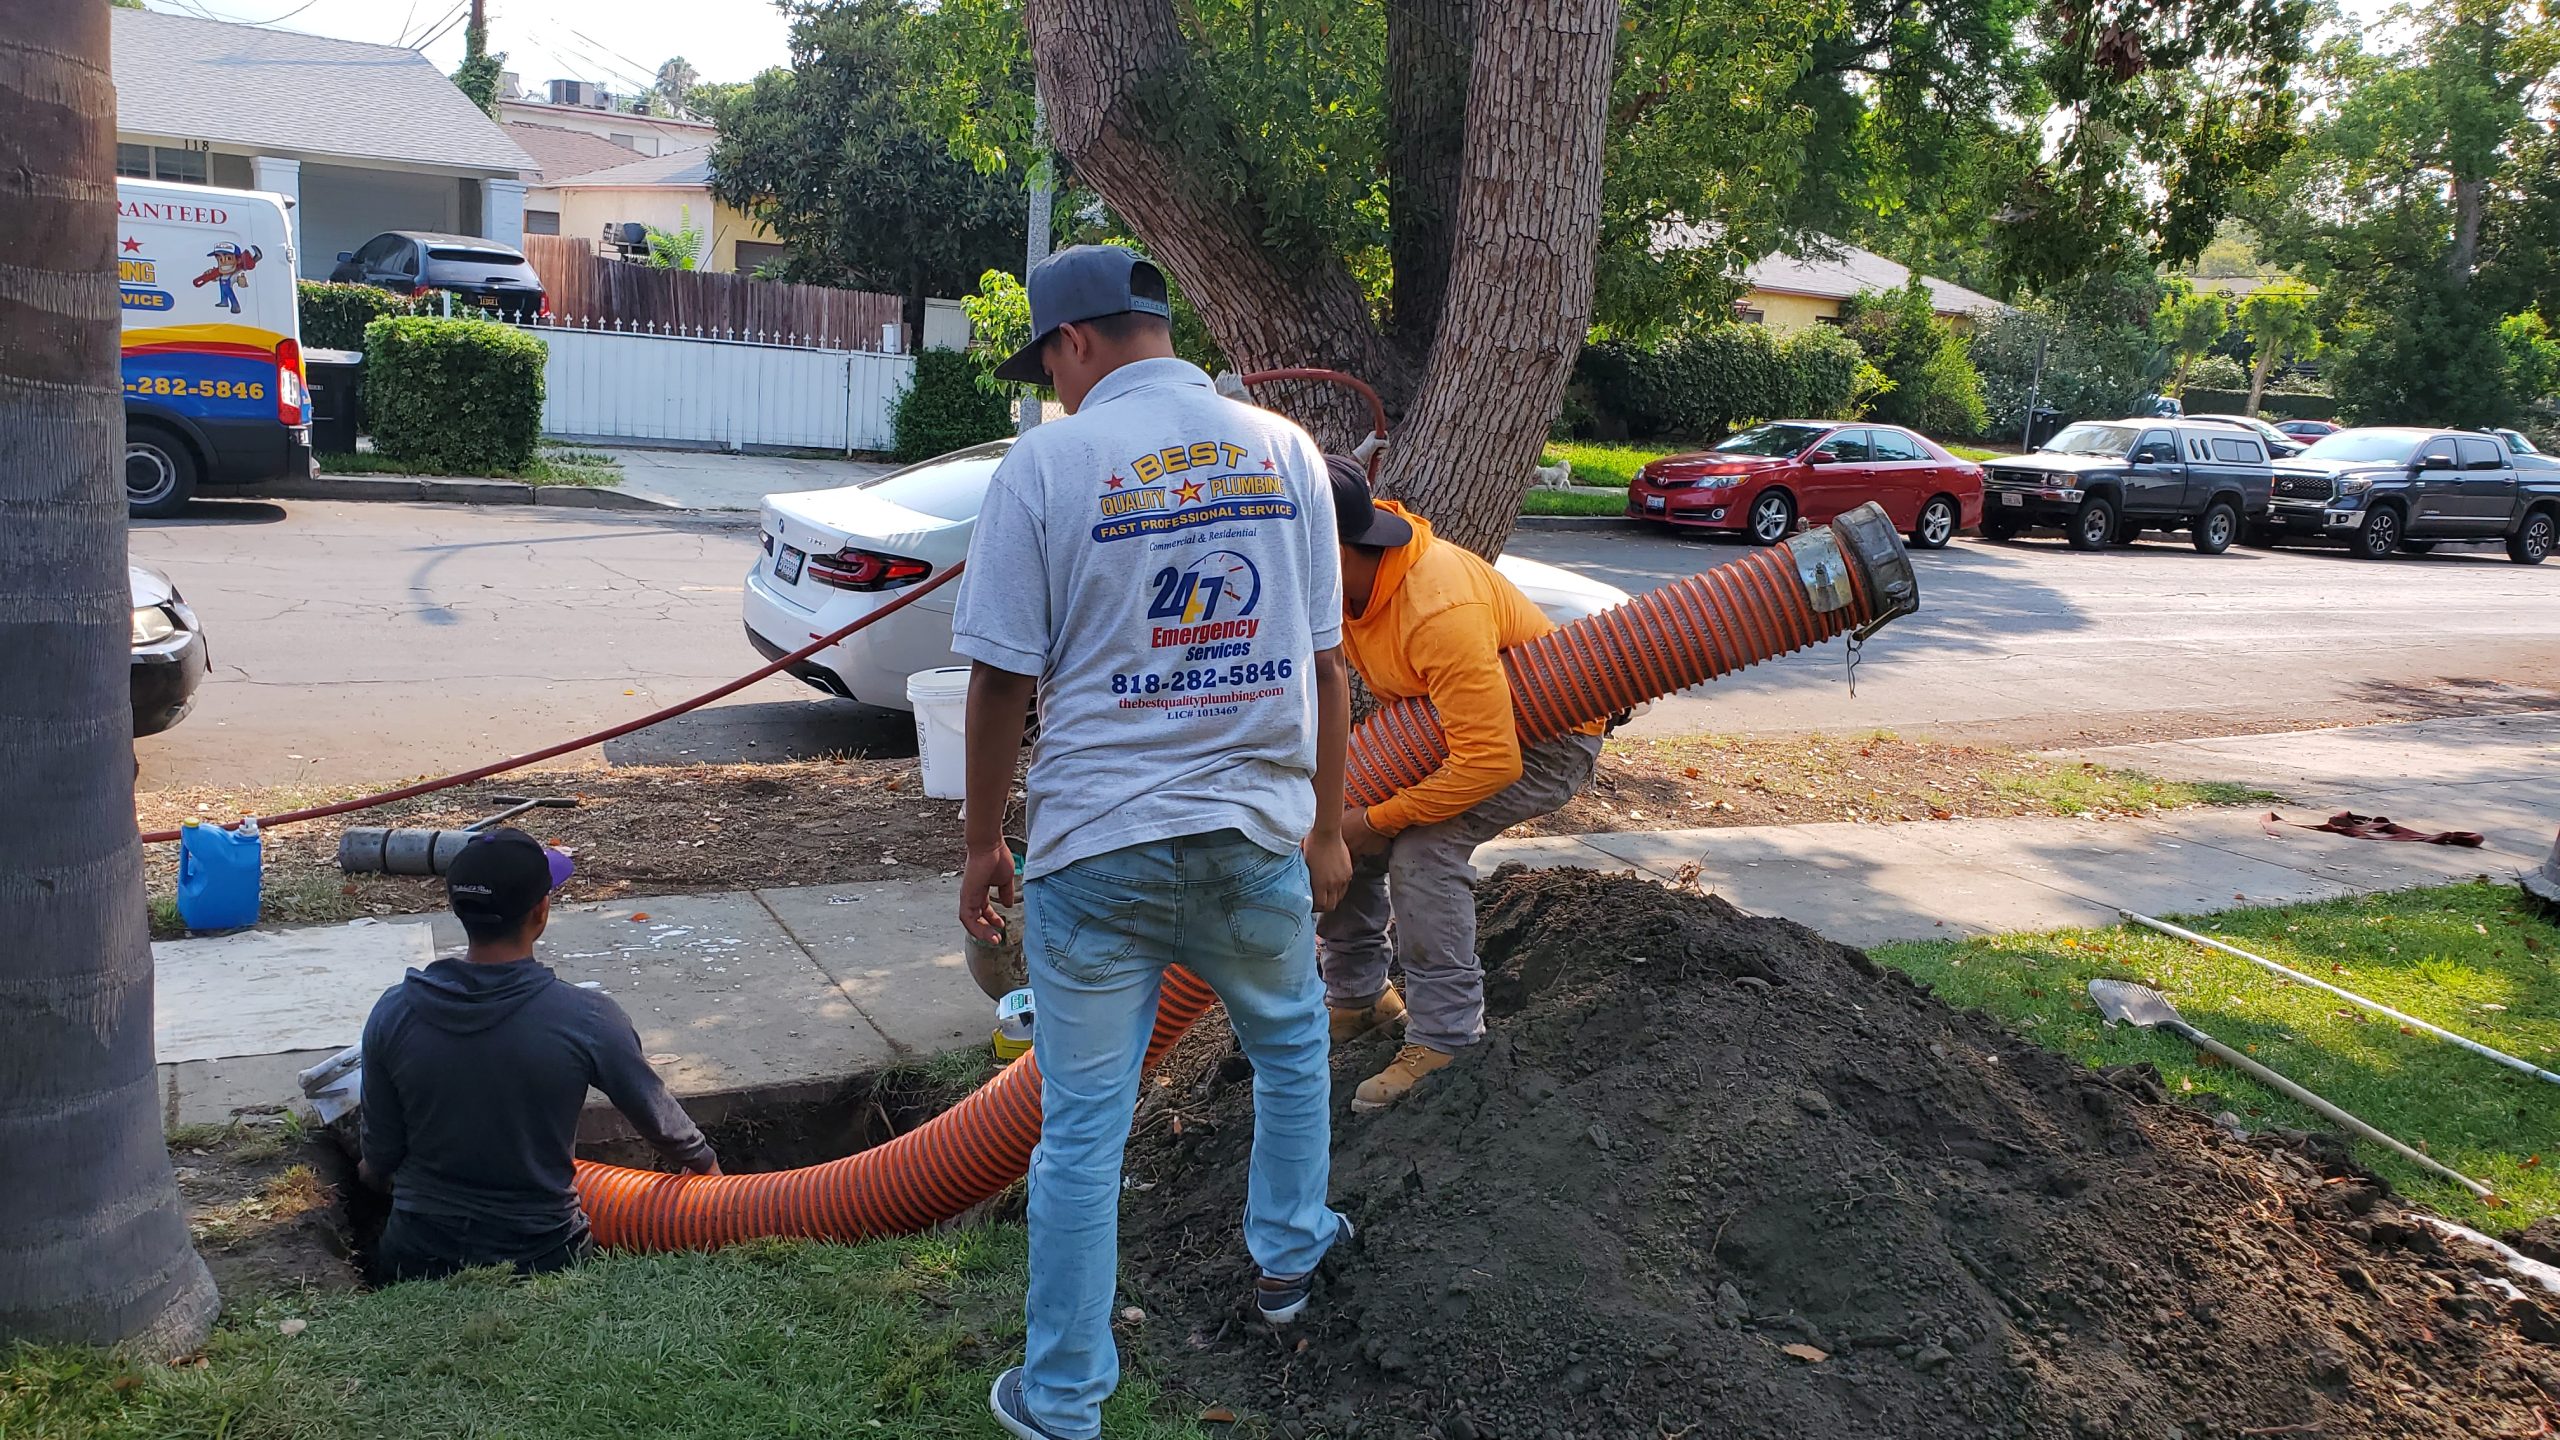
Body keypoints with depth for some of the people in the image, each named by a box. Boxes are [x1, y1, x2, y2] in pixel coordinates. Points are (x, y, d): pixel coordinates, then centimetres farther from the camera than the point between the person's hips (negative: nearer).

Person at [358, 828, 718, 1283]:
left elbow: (381, 1150, 1)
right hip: (540, 1258, -3)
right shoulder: (587, 1019, -19)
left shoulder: (395, 1013, -11)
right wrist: (704, 1162, 19)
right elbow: (659, 1118, -2)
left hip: (417, 1258, 3)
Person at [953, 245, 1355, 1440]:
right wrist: (1327, 831, 15)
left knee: (1082, 1127, 8)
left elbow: (1003, 679, -8)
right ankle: (1287, 1256, 46)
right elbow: (1326, 666, 5)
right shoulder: (1284, 448, 3)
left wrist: (982, 841, 5)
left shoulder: (1049, 461, -8)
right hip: (1257, 836, 3)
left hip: (1097, 846, -3)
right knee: (1292, 1044, 29)